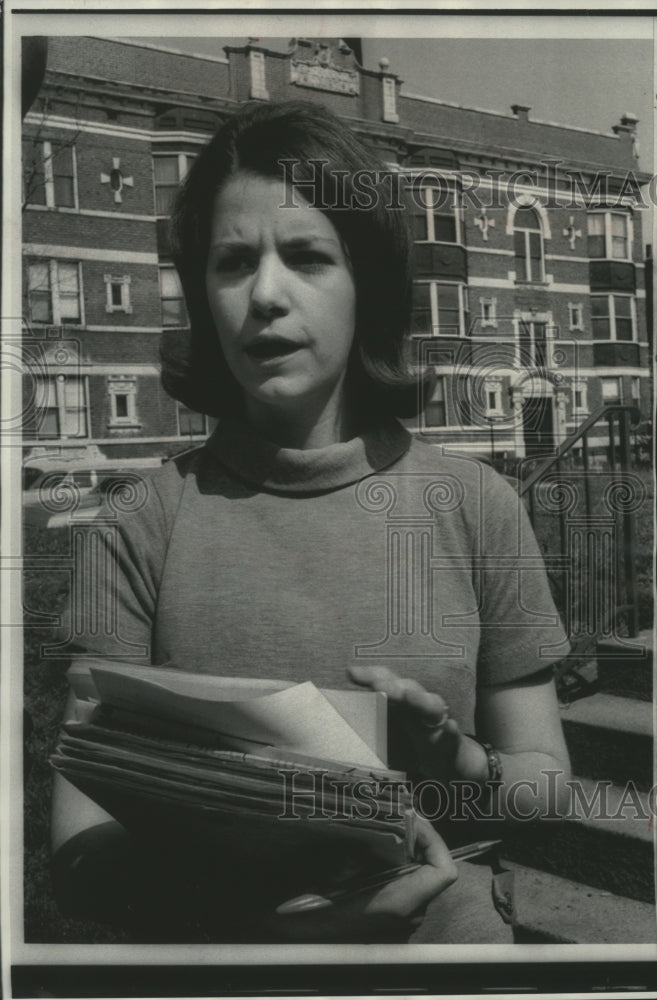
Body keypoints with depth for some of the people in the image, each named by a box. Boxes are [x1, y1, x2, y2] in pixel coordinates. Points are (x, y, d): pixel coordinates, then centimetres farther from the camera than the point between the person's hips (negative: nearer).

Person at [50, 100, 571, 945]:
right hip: (217, 934, 0)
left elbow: (546, 782, 5)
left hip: (443, 932, 1)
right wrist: (243, 898, -25)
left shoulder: (475, 507, -4)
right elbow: (81, 845, -8)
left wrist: (457, 763, -15)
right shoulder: (148, 524, -6)